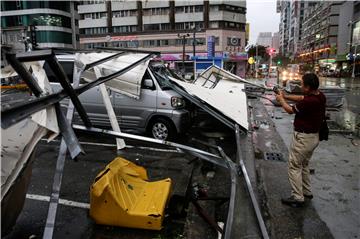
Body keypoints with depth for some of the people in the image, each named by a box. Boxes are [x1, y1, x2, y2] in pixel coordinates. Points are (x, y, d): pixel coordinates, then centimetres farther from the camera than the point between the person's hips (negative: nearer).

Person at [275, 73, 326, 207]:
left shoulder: (309, 102, -29)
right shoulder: (320, 96, -3)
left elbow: (290, 110, -12)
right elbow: (302, 98, 15)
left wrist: (281, 100, 6)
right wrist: (286, 96, 11)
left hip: (303, 138, -9)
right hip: (314, 137, 9)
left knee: (294, 167, 3)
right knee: (304, 165, 24)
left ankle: (297, 198, 10)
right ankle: (307, 192, 35)